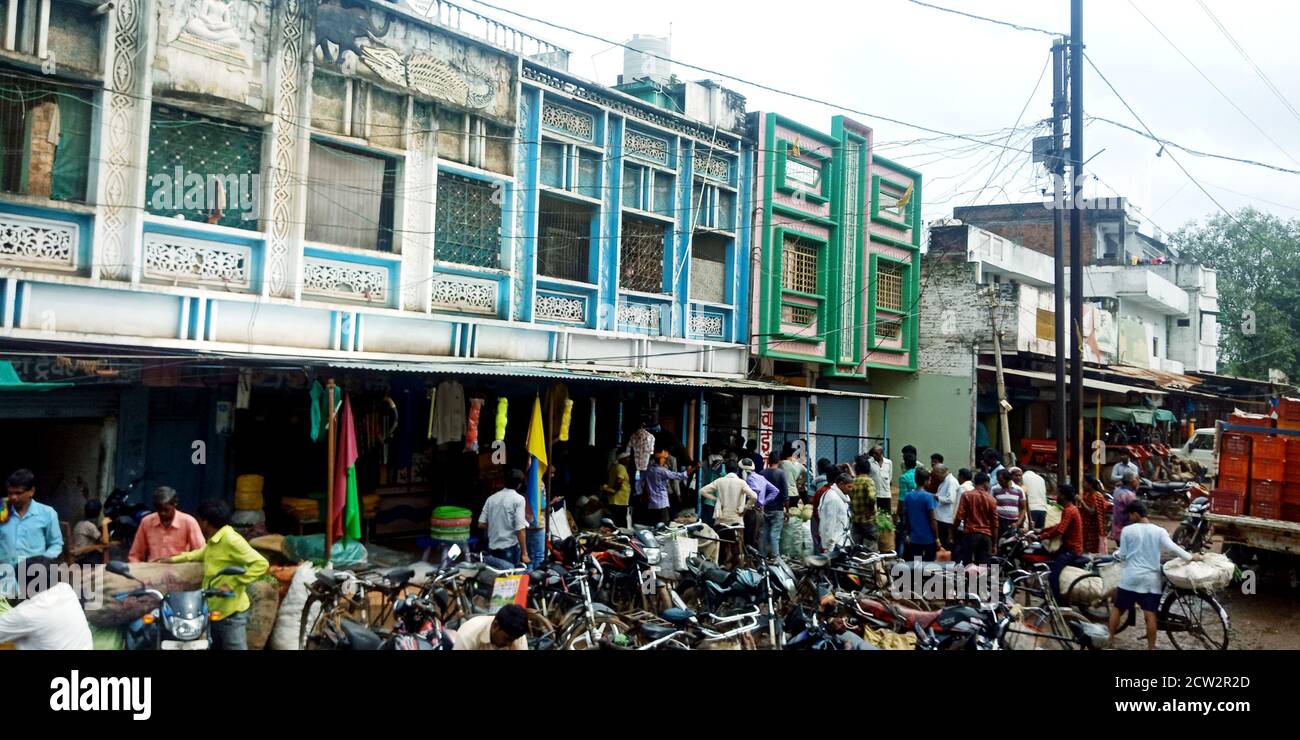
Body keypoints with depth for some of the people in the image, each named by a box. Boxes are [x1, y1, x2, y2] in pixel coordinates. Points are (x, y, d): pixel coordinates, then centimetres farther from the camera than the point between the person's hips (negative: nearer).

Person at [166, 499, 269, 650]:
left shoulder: (231, 540, -19)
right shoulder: (213, 541, 13)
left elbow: (261, 564, -26)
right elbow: (202, 554, 38)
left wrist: (232, 583, -28)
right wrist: (174, 559, 32)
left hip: (231, 613, -10)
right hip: (214, 611, 10)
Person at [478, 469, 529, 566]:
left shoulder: (491, 498, 7)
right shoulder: (518, 499, -9)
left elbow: (481, 524, 6)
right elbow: (520, 529, -15)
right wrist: (524, 553, -12)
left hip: (492, 548, 5)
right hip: (510, 548, -5)